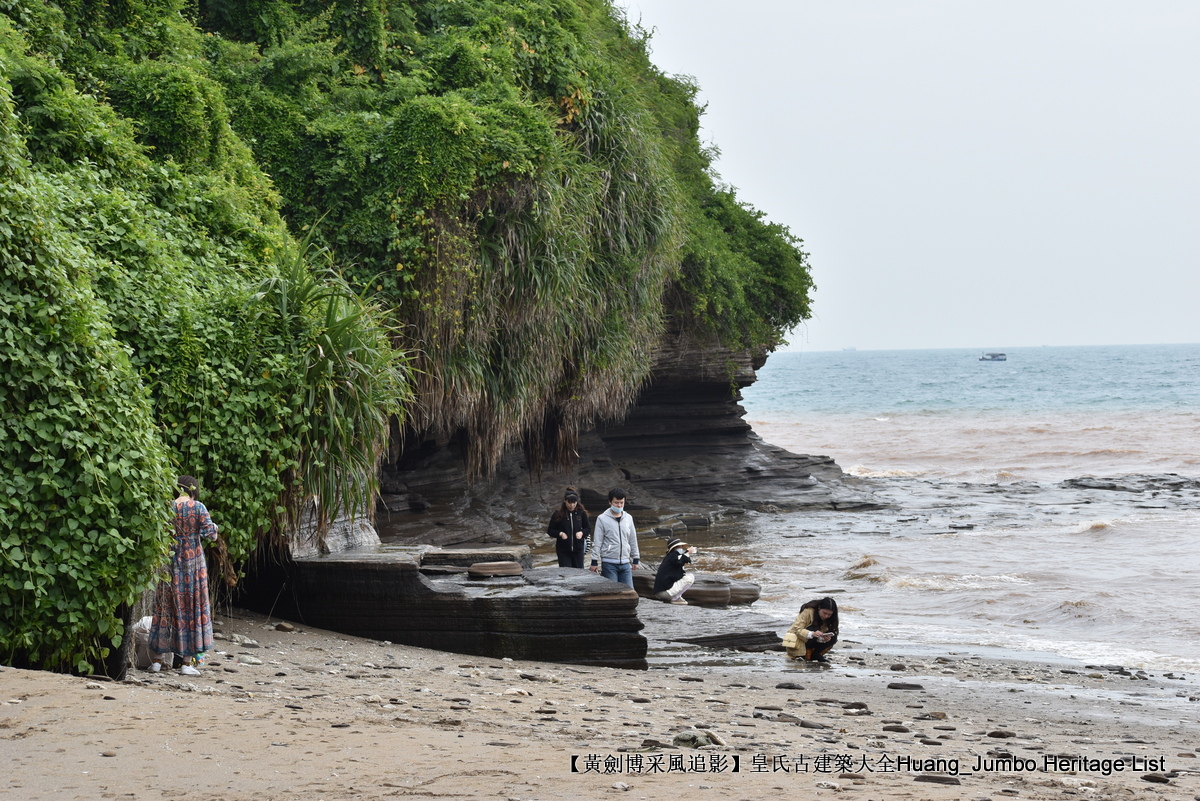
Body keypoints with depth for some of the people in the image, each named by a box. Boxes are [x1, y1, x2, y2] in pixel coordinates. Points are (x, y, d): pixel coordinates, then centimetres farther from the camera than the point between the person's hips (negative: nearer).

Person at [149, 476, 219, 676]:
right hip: (193, 560, -2)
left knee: (165, 607, 11)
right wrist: (213, 527, 11)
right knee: (192, 607, 4)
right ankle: (188, 661, 3)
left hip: (169, 560, 2)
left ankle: (157, 659, 13)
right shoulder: (198, 507, -7)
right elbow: (210, 532, -10)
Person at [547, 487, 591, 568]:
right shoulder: (558, 514, -6)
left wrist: (582, 533, -12)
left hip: (578, 549, 2)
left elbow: (588, 529, 9)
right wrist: (560, 534, -17)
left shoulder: (581, 513, -1)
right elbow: (550, 530, 1)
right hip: (563, 550, -2)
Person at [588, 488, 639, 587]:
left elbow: (633, 540, 16)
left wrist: (635, 560, 15)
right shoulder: (602, 519, -4)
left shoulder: (628, 518, 9)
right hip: (609, 563, -4)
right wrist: (594, 562, -7)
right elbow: (596, 542, -4)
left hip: (625, 563, 4)